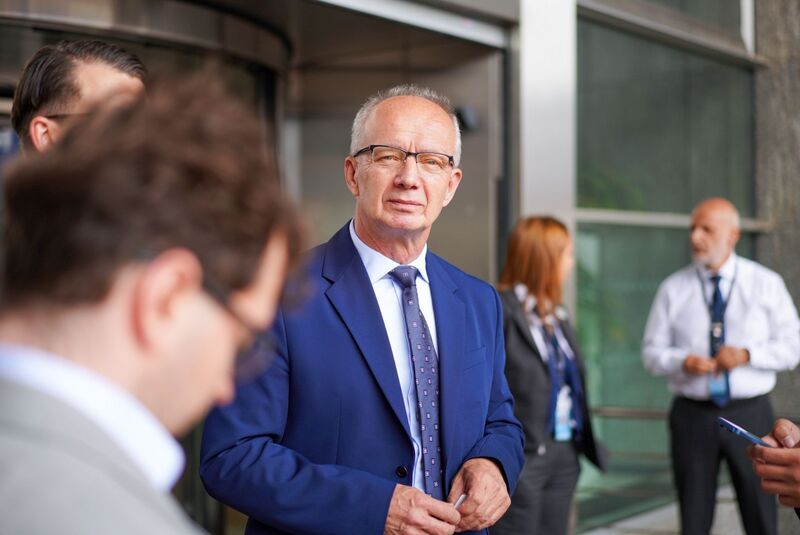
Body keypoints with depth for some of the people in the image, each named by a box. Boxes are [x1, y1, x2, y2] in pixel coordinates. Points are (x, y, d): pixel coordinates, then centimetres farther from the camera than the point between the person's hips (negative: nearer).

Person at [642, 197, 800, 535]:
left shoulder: (766, 284, 2)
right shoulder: (673, 289, 3)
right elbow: (652, 352, 5)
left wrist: (747, 355, -16)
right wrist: (682, 362, -17)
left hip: (749, 414, 0)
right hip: (693, 415, 1)